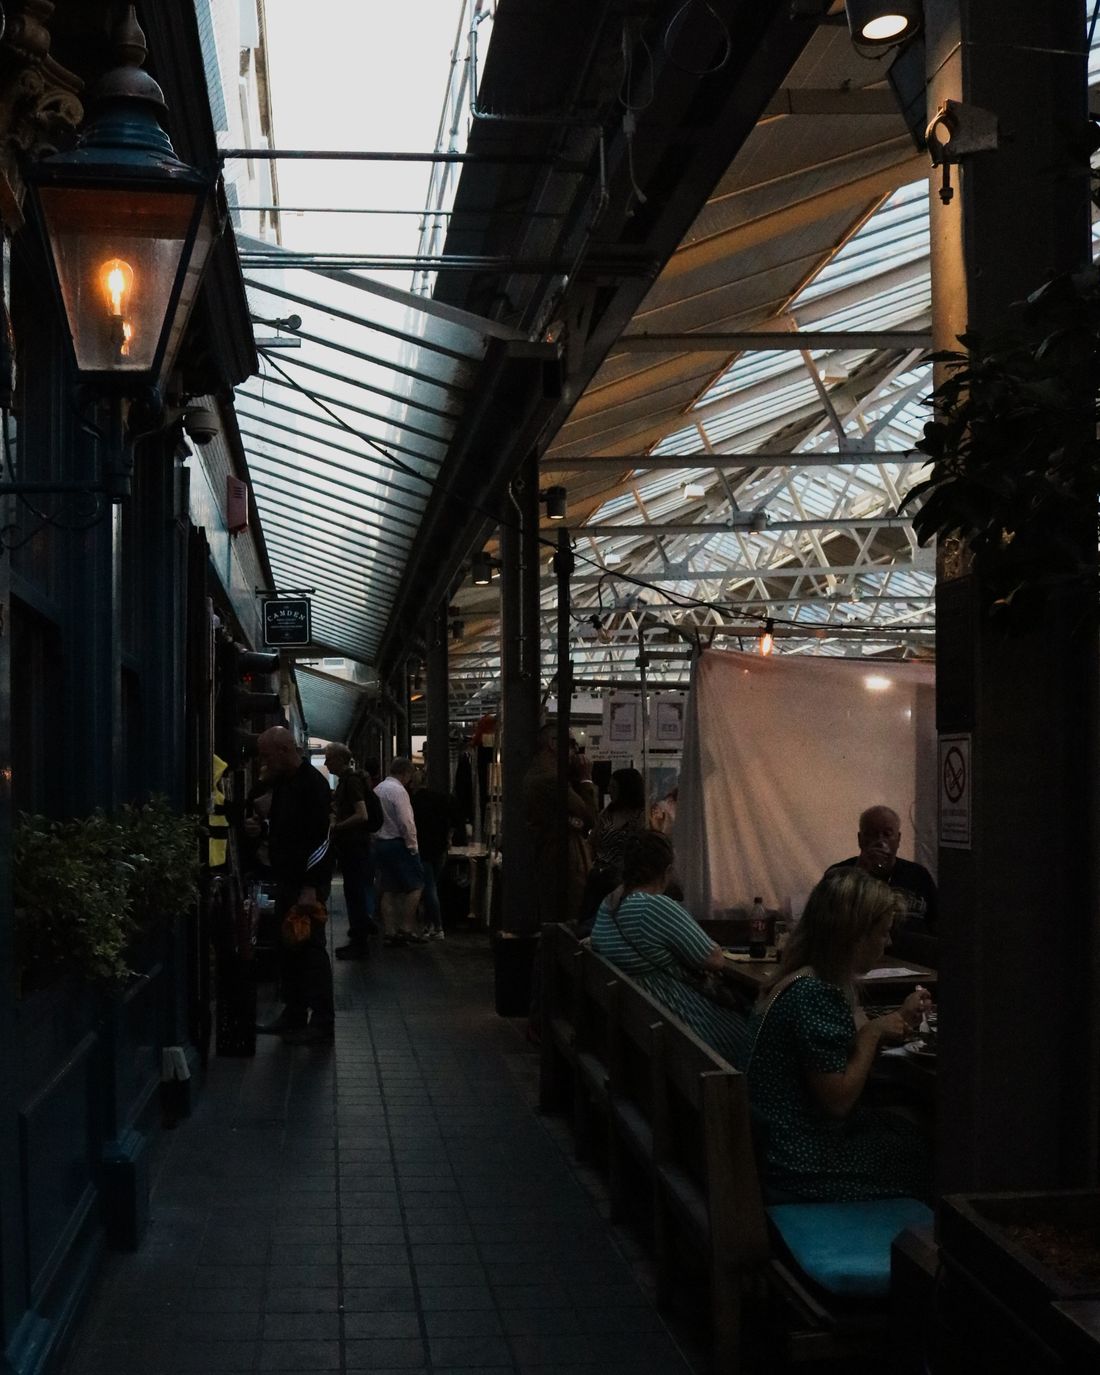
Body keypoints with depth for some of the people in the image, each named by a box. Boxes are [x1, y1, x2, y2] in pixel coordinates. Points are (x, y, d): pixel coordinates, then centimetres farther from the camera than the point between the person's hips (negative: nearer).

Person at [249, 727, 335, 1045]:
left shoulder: (312, 783, -16)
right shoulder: (282, 783, 13)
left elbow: (320, 838, -20)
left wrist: (310, 888, -23)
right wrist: (261, 827, 5)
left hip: (307, 881, -9)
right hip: (286, 878, 9)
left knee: (310, 947, -6)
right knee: (289, 947, 12)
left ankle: (322, 1024, -2)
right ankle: (294, 1015, 21)